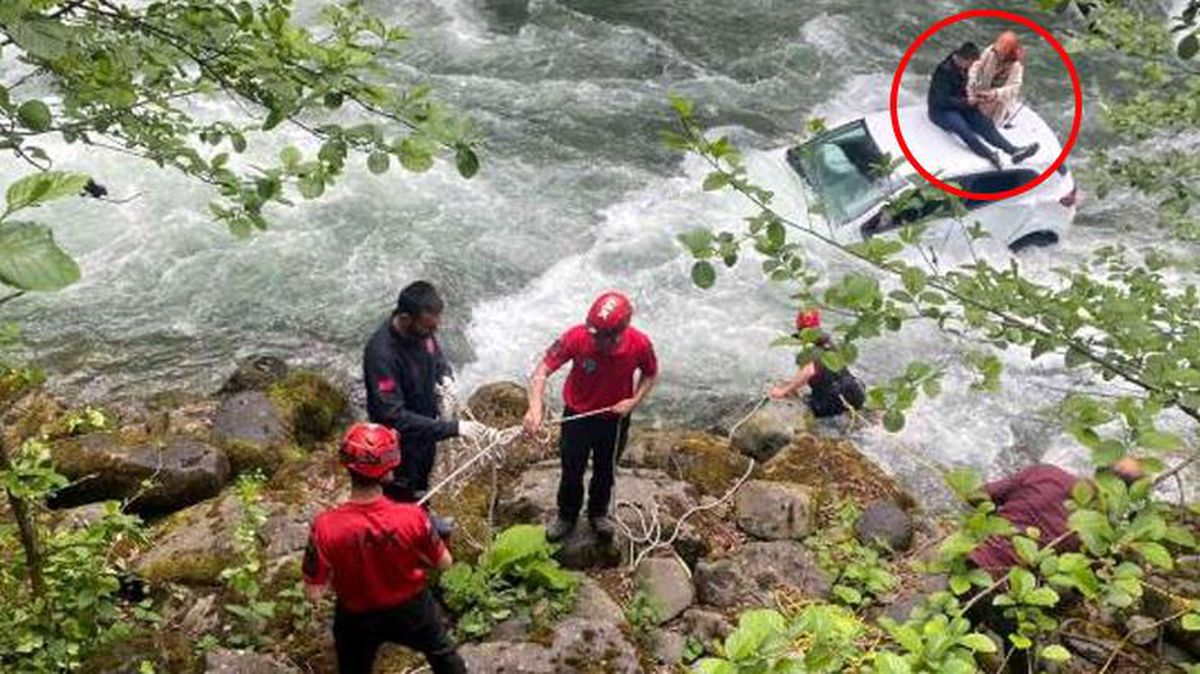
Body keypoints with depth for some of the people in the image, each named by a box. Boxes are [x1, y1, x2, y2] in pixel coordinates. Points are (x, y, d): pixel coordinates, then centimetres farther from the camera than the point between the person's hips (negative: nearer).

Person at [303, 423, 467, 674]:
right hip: (410, 610, -1)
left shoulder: (326, 527, -33)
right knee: (442, 653, 31)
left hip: (357, 618, 1)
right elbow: (444, 563, -14)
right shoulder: (412, 517, -32)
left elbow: (314, 594, -21)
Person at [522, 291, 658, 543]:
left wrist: (634, 401, -20)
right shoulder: (577, 337, -32)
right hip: (577, 415, -1)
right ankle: (567, 516, 46)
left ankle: (598, 513, 51)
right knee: (572, 470, 19)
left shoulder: (640, 344, -27)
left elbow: (650, 374, -5)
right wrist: (536, 406, -42)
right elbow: (543, 369, -27)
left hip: (614, 418, 1)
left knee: (605, 470, 24)